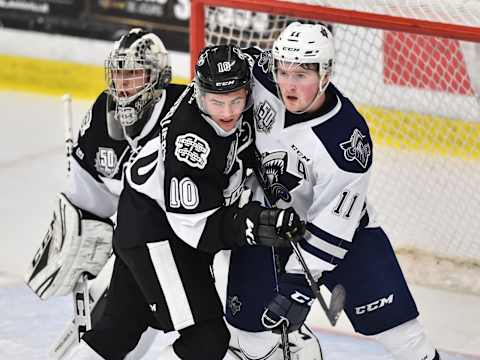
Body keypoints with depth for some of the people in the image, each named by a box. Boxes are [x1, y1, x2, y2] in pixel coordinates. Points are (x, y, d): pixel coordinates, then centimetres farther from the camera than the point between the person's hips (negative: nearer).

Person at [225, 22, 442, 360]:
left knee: (385, 307, -8)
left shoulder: (347, 140, -32)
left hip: (338, 221, -3)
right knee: (247, 318, 1)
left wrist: (299, 284, -31)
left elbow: (332, 223, -29)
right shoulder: (262, 74, -23)